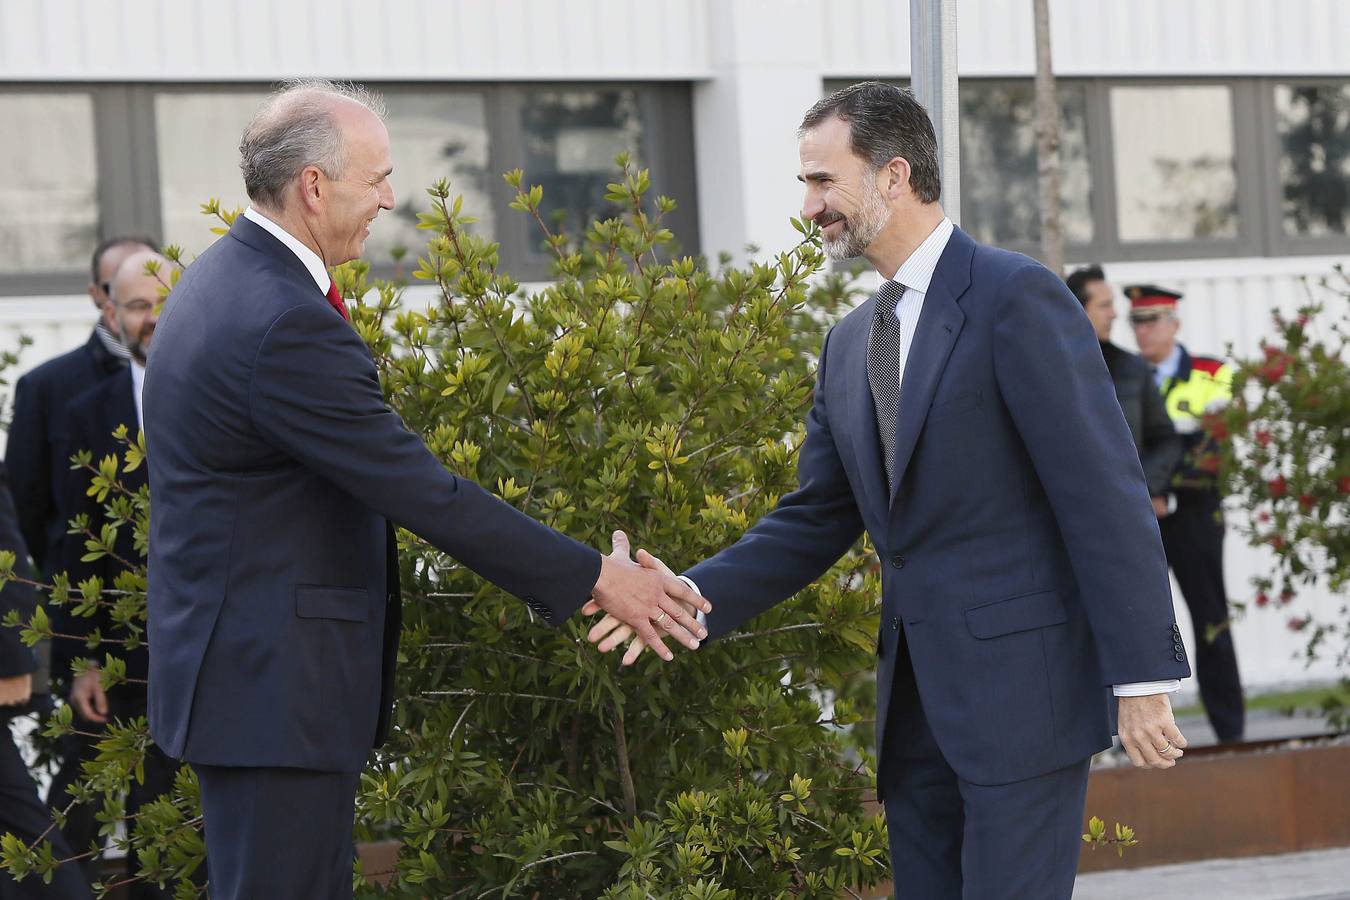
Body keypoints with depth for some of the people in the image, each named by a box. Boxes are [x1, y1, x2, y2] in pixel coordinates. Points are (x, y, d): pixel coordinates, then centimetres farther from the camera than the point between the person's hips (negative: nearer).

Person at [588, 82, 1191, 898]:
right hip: (918, 703, 8)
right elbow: (815, 520, 17)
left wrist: (1144, 678, -17)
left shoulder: (1016, 297, -10)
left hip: (1025, 685, -8)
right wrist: (696, 595, 0)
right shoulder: (850, 347, 15)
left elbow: (1105, 493, -13)